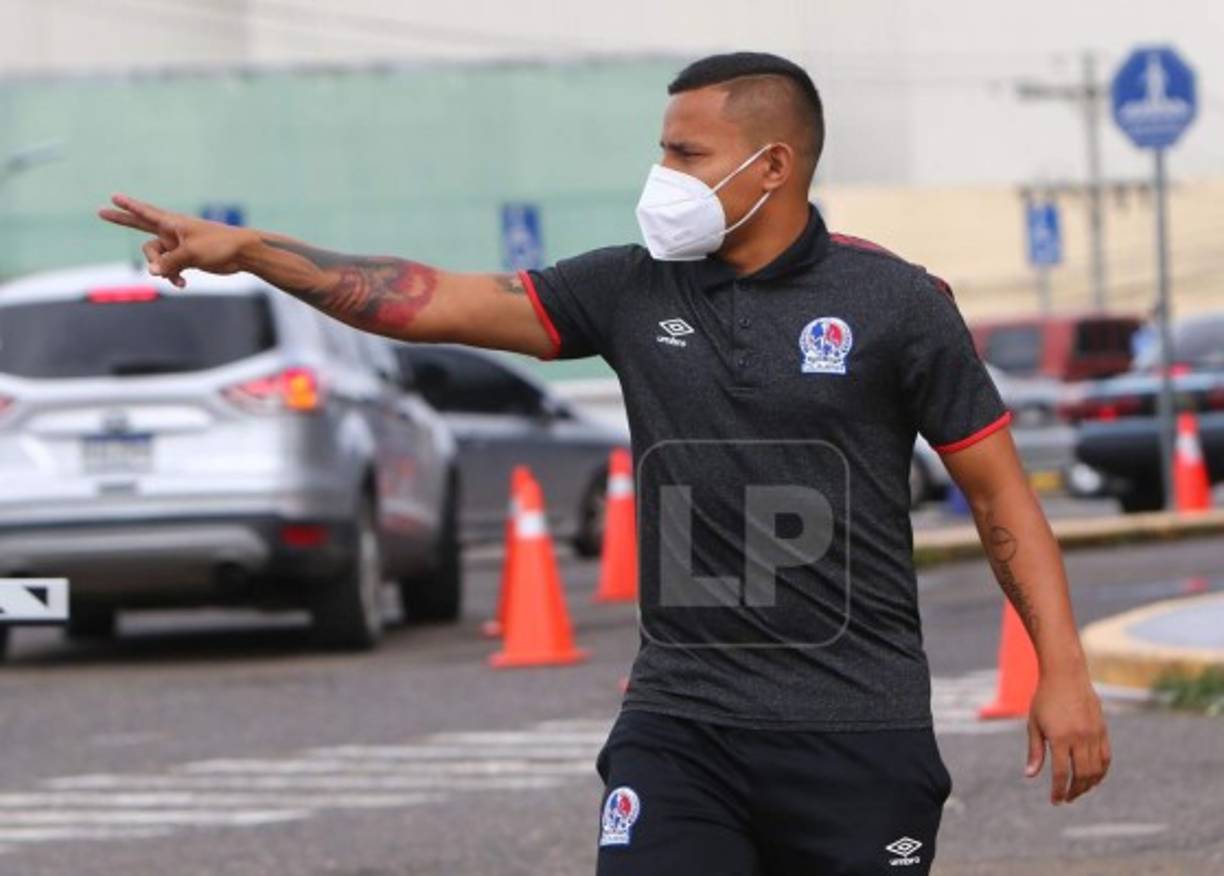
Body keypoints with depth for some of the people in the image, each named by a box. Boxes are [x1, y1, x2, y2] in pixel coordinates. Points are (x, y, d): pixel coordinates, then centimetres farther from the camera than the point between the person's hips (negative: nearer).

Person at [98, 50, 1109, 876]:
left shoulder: (894, 304, -3)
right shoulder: (635, 291, 6)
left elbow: (1003, 497, 0)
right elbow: (432, 301, 5)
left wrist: (1064, 673, -6)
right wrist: (242, 248, 0)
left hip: (857, 733, -3)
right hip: (678, 724, 3)